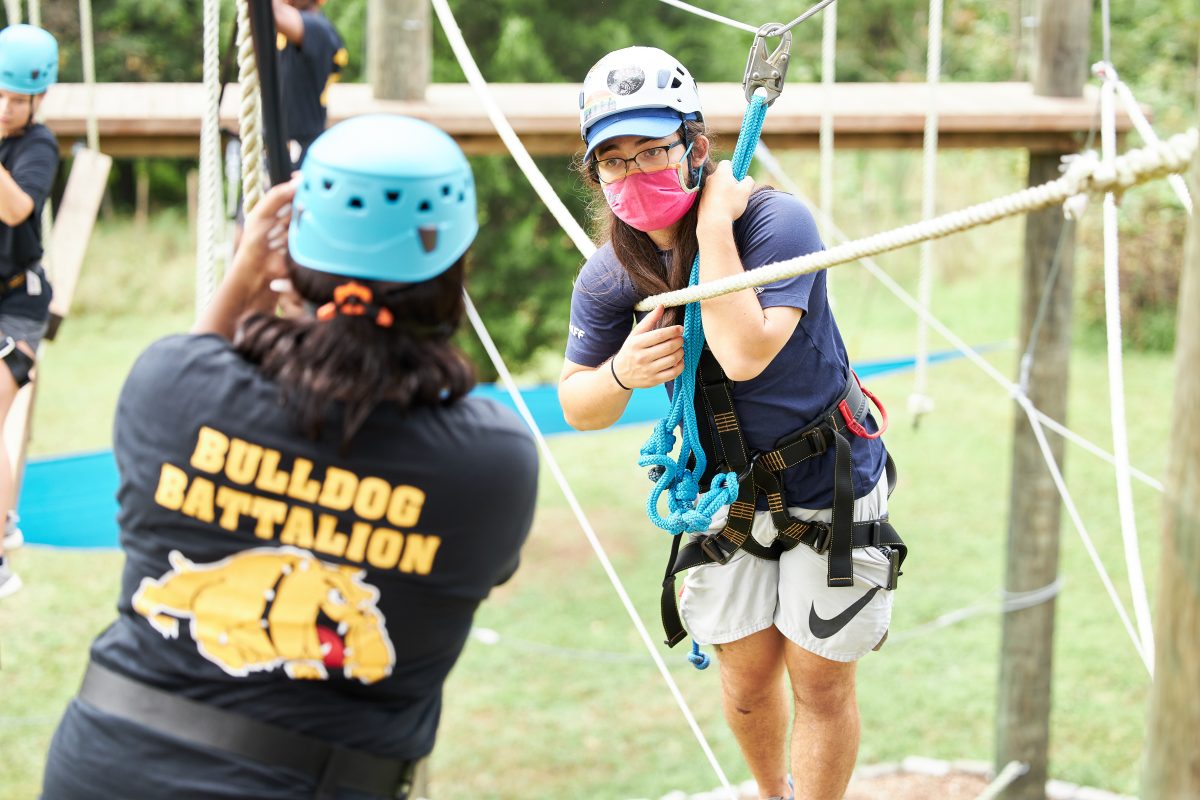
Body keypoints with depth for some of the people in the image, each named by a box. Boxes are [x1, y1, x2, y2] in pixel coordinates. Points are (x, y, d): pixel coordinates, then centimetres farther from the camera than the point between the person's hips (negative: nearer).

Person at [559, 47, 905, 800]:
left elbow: (746, 354, -40)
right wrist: (621, 373, -23)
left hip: (828, 484, -4)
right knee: (747, 673, 15)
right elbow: (579, 405, 0)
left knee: (820, 680, 3)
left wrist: (714, 225, -37)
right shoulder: (609, 277, -12)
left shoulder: (775, 222, -26)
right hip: (727, 492, 4)